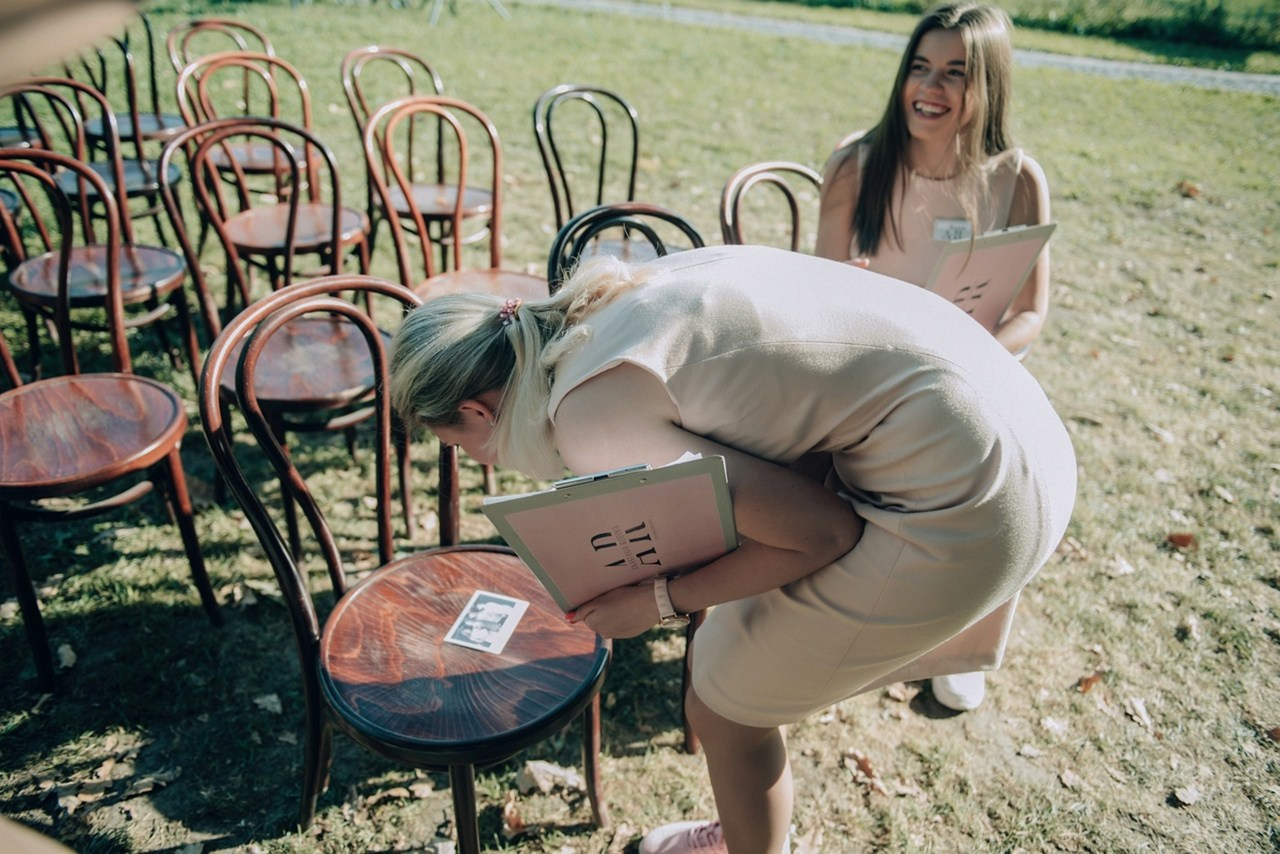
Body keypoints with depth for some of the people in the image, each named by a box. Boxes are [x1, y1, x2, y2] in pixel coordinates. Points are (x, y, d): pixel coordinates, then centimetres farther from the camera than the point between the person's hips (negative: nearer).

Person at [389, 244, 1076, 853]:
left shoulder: (587, 414, -18)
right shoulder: (612, 297, 7)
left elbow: (823, 532, -17)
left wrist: (661, 599, -5)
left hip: (962, 502, -9)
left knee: (722, 706, 8)